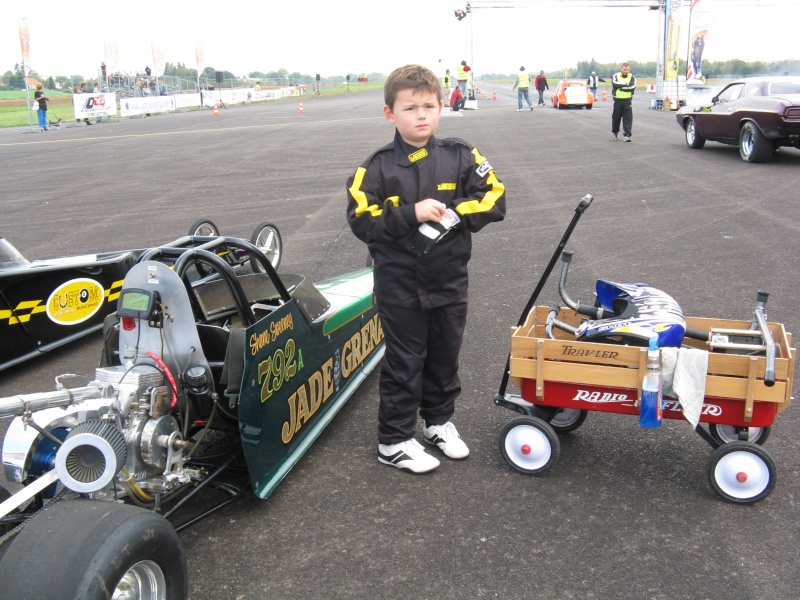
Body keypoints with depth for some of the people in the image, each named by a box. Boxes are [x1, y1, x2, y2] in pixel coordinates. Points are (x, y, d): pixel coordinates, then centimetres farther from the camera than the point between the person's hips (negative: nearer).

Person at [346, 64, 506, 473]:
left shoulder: (460, 157, -2)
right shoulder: (378, 167, -7)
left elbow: (494, 200, -3)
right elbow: (361, 221, -12)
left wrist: (453, 212, -18)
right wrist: (411, 214, -23)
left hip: (449, 281, 3)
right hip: (399, 286, -3)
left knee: (445, 357, 17)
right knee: (404, 363, 7)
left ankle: (439, 421, 38)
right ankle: (394, 441, 20)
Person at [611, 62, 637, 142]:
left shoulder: (632, 77, 5)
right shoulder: (615, 76, 4)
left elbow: (632, 87, -13)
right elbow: (615, 84, -16)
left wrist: (621, 87, -14)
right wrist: (626, 84, -15)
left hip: (627, 101, 0)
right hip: (617, 100, 0)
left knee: (628, 118, -7)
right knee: (616, 117, 9)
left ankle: (627, 135, -8)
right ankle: (615, 132, 32)